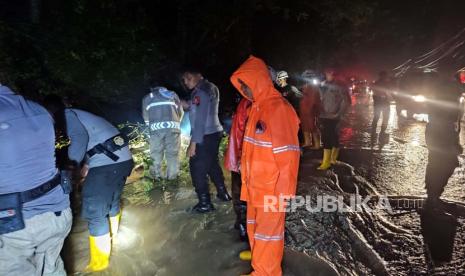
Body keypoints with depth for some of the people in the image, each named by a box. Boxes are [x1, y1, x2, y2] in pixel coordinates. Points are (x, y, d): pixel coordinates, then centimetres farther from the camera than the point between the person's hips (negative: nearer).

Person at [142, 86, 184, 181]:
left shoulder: (147, 98, 24)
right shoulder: (173, 95, 26)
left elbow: (145, 117, 17)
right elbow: (181, 112, 22)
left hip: (156, 128, 0)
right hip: (173, 127, 1)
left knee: (156, 154, 7)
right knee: (172, 154, 7)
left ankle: (157, 178, 7)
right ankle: (172, 178, 9)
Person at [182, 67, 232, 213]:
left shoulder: (199, 92, -17)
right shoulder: (211, 88, 10)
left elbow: (200, 119, -22)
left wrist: (193, 143, -20)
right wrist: (189, 106, 9)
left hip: (204, 136, -9)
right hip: (215, 132, 9)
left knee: (197, 169, 1)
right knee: (212, 164, 22)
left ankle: (205, 203, 9)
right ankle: (223, 193, 33)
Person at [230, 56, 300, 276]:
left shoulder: (278, 108, -21)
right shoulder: (256, 106, 7)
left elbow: (288, 155, -21)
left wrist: (284, 191, -18)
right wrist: (247, 174, 13)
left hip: (271, 186, -8)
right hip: (255, 182, 8)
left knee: (268, 227, 9)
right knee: (255, 222, 23)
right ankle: (258, 253, 44)